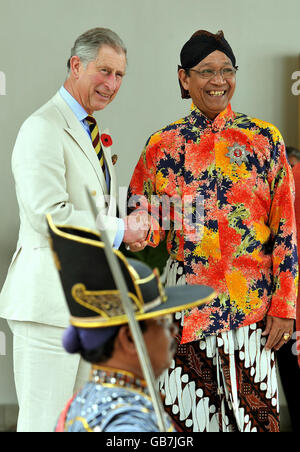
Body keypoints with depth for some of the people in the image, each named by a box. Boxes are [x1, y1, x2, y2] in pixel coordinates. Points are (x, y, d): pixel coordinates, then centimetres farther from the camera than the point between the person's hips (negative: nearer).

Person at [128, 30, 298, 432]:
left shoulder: (264, 139, 4)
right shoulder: (164, 145, 7)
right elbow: (144, 227, 10)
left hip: (252, 303, -1)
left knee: (255, 414, -3)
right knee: (188, 417, 3)